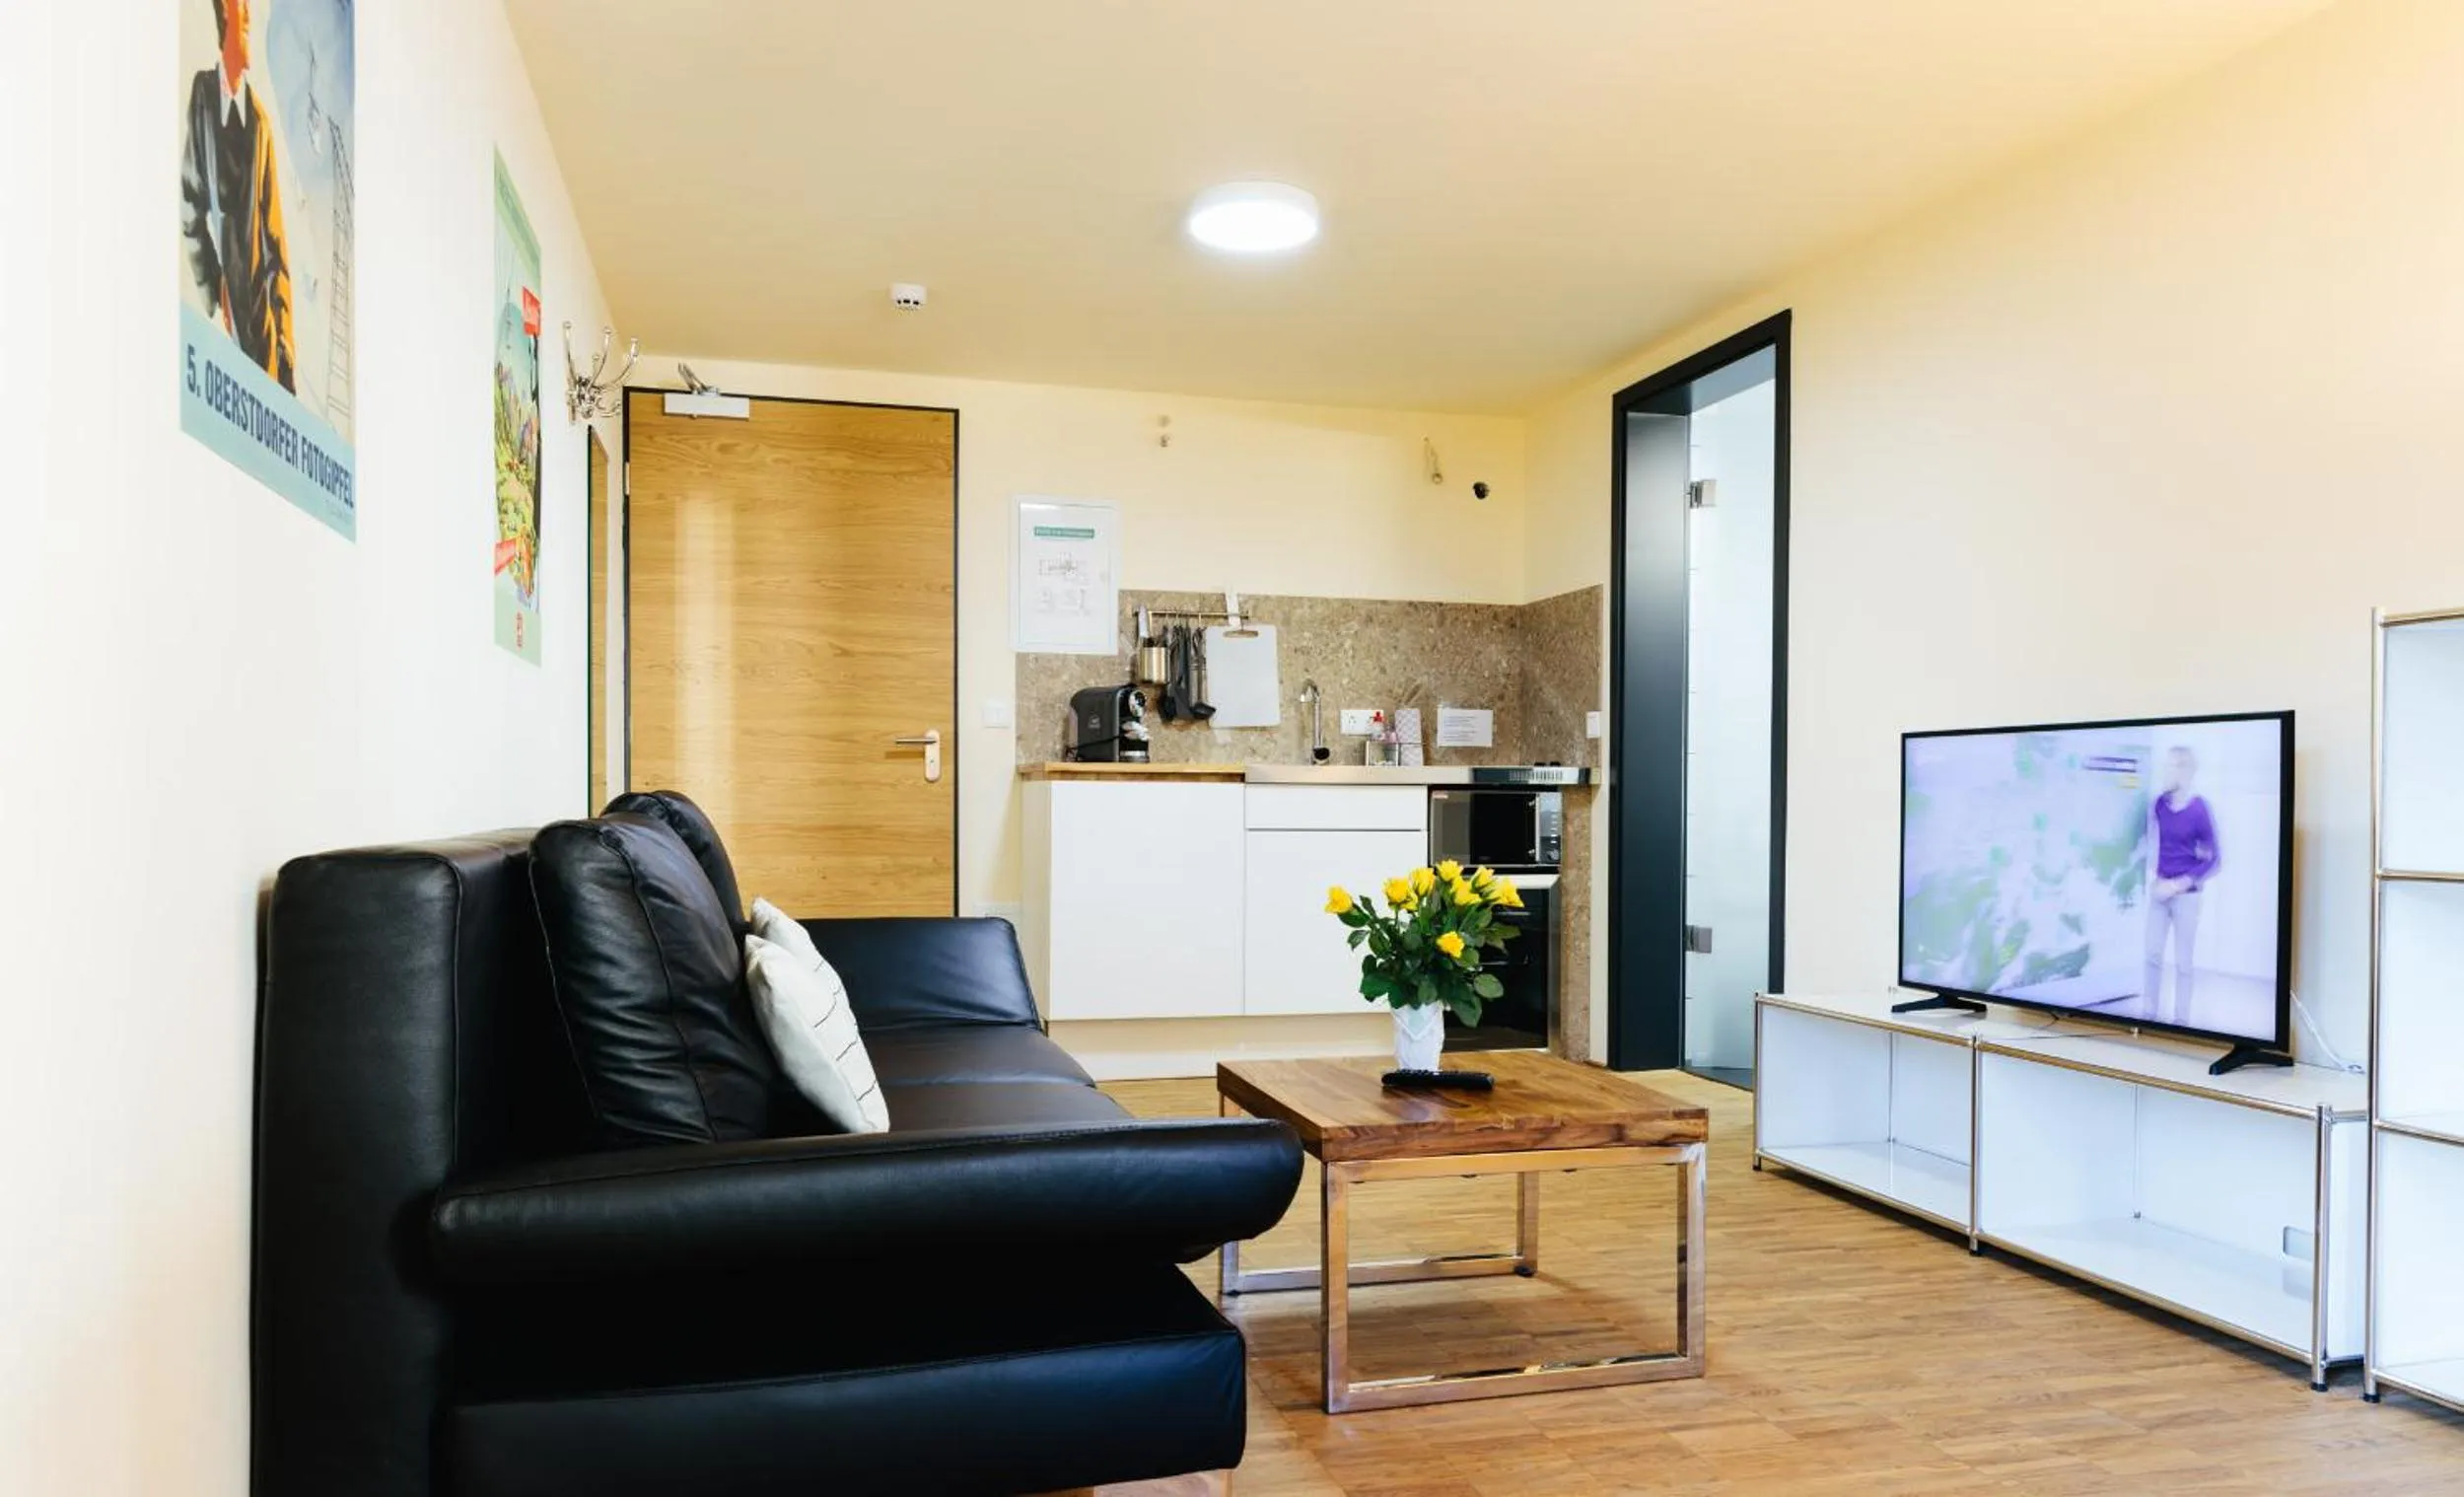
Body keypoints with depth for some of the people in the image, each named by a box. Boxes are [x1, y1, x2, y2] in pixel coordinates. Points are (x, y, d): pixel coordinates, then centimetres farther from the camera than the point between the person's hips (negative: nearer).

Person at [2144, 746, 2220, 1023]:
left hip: (2187, 893, -4)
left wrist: (2178, 884, -16)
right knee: (2153, 953, 8)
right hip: (2159, 889, 4)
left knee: (2183, 960, 5)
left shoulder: (2200, 810, -15)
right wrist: (2152, 878, -3)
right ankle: (2152, 1014, 19)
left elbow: (2215, 860, -11)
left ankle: (2181, 1019, 15)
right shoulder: (2158, 804, -3)